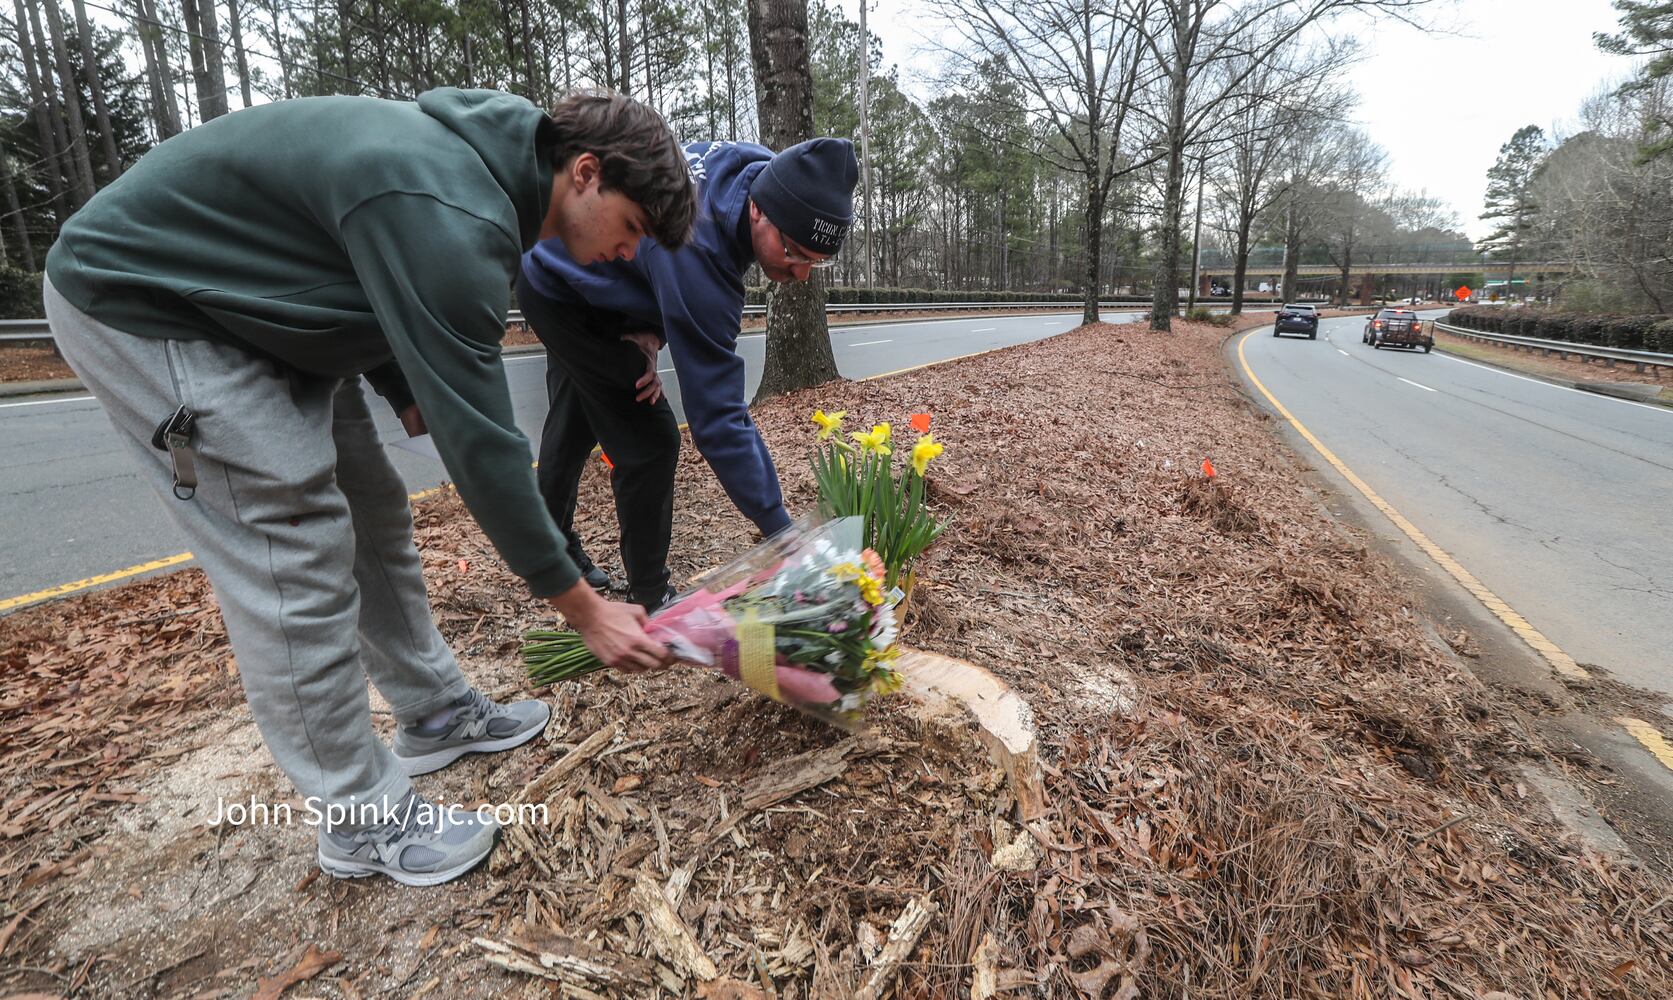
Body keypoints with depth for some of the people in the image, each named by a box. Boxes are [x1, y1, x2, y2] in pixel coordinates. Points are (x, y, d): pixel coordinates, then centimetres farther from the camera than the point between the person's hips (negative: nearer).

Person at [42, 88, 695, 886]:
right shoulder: (450, 216, -33)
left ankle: (437, 715, 22)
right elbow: (475, 437, -34)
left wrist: (415, 389, 6)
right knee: (297, 557, -13)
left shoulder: (484, 160, -2)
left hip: (266, 308, 10)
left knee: (375, 514, 8)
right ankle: (362, 821, 2)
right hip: (138, 303, -9)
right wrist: (584, 609, -27)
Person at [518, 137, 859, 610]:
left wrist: (651, 331, -17)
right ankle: (649, 599, 5)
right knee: (649, 439, -12)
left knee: (575, 426, 22)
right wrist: (782, 530, -42)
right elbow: (718, 415, -44)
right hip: (565, 298, -9)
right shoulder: (699, 252, -44)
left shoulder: (755, 167, -18)